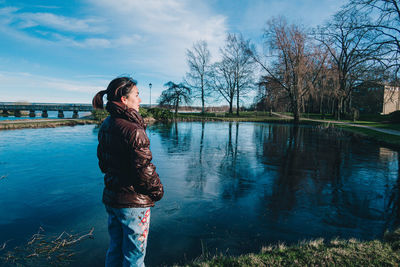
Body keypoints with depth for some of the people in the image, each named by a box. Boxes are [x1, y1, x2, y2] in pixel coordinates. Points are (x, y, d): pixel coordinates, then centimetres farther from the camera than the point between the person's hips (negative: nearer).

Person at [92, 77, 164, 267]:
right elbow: (143, 169, -23)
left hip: (111, 198, 8)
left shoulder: (106, 126, 4)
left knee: (115, 249, 24)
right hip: (133, 202, -8)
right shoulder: (133, 130, -24)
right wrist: (157, 191, -6)